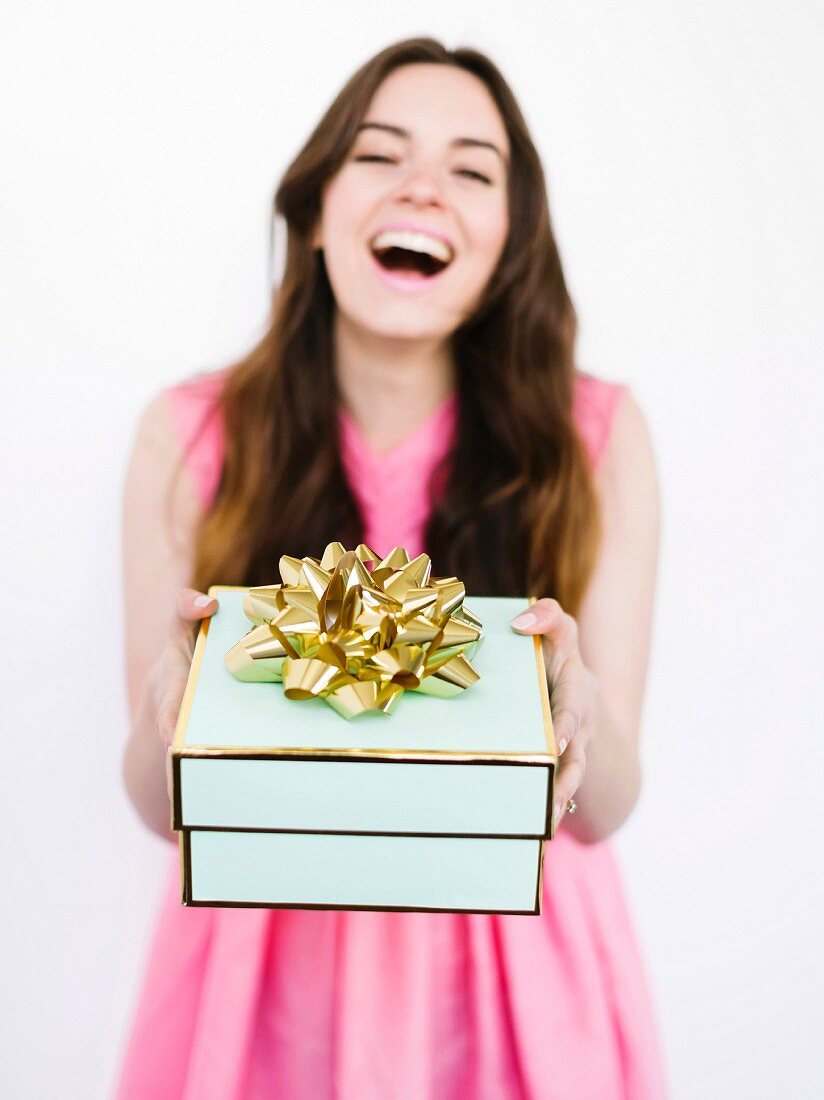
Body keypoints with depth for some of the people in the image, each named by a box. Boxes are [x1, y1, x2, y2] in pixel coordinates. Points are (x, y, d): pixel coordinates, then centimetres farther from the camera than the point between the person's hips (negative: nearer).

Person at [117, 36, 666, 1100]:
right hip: (266, 967, 0)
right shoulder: (189, 434, -11)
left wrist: (577, 715, -30)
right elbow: (162, 806, -7)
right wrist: (174, 711, -29)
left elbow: (602, 809, -9)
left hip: (513, 965, 1)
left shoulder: (595, 434, -10)